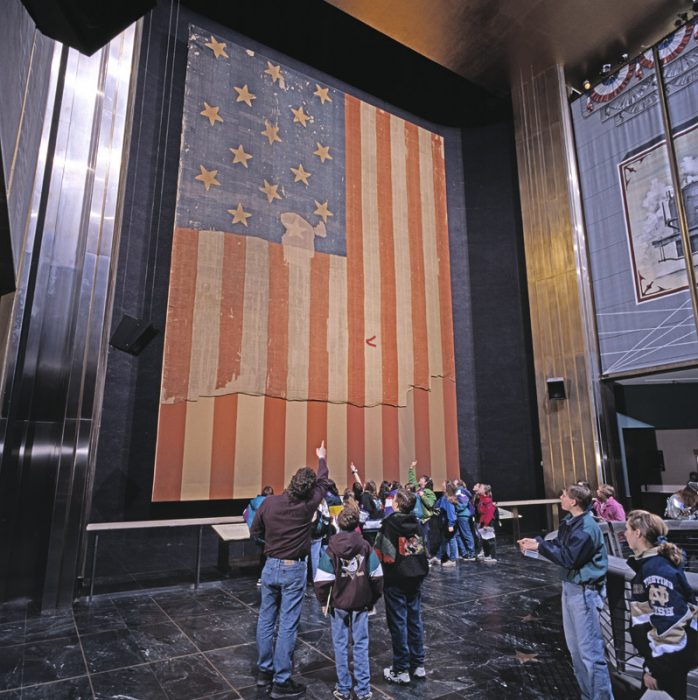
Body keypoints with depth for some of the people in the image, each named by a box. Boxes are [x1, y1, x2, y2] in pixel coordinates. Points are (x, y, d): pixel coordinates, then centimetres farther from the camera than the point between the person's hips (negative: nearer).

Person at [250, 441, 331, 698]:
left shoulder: (269, 502, -9)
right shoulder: (308, 505, -15)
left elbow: (255, 532, 3)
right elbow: (324, 483, 3)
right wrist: (322, 459, 19)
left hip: (270, 566, 4)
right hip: (294, 570, -4)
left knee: (266, 620, 16)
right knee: (287, 625, 4)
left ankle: (264, 671, 30)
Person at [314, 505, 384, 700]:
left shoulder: (331, 549, -11)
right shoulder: (365, 546, -7)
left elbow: (322, 580, -14)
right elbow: (377, 577, -4)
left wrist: (324, 601, 3)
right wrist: (373, 600, 9)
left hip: (339, 604, -1)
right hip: (361, 604, 1)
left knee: (341, 646, 12)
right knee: (361, 645, 11)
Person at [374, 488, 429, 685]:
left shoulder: (389, 523, -15)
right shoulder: (417, 523, 1)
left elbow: (379, 551, -16)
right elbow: (424, 549, 8)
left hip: (395, 579, -5)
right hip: (416, 577, 5)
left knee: (398, 623, 5)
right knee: (415, 619, 15)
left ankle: (401, 670, 14)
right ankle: (418, 665, 25)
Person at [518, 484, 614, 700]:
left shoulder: (586, 528, -24)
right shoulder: (570, 521, 6)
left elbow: (567, 558, -25)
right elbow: (558, 544, 12)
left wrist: (539, 546, -20)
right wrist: (535, 541, -1)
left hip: (584, 591, -10)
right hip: (569, 587, 10)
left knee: (589, 651, -2)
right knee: (575, 648, 19)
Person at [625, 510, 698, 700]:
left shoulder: (656, 569, -27)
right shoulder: (651, 562, 2)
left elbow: (667, 623, -26)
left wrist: (654, 668, -19)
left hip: (668, 659, -9)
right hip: (665, 653, 9)